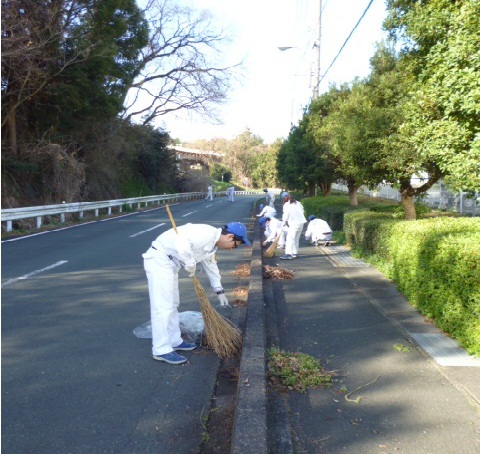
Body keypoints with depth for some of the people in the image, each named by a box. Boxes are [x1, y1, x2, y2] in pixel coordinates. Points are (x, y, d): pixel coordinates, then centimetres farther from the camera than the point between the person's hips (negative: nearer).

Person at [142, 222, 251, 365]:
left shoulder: (212, 243, 13)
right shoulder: (207, 233, -18)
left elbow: (211, 266, 26)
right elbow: (181, 242, -33)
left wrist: (219, 291, 32)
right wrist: (190, 263, -19)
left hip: (169, 262, 10)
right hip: (159, 259, -10)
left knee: (172, 304, 17)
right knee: (163, 307, -8)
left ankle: (174, 341, 28)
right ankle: (161, 350, -2)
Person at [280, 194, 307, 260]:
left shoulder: (286, 204, 0)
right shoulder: (298, 203, 20)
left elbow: (286, 214, -9)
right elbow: (303, 212, 18)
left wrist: (284, 222, 5)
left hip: (294, 223, -7)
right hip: (301, 222, 7)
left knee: (290, 238, -12)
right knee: (296, 239, 15)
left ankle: (288, 254, -22)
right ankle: (295, 253, 20)